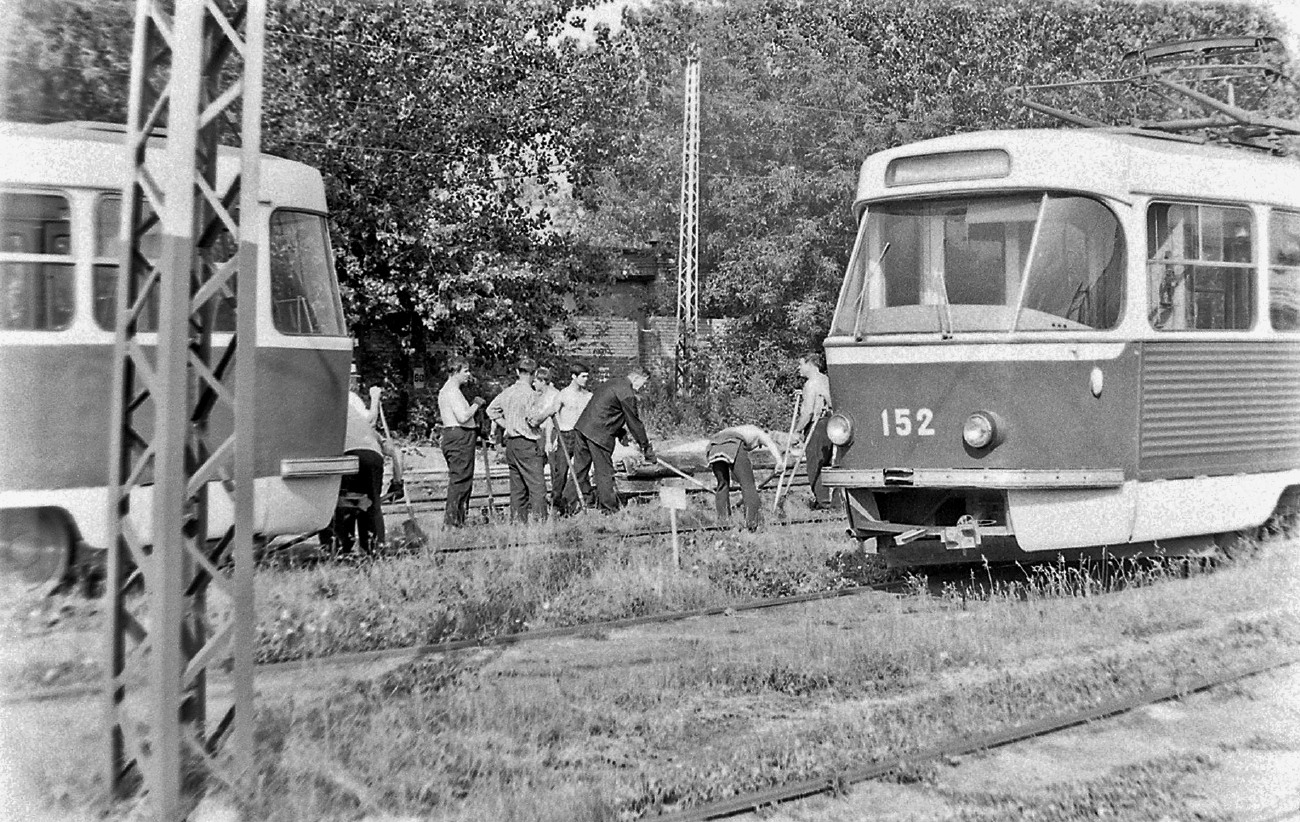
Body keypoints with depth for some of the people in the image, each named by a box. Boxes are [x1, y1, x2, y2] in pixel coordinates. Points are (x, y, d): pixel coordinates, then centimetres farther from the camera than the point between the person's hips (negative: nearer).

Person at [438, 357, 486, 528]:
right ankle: (452, 522, -9)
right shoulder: (453, 391, -14)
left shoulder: (446, 390, 20)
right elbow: (462, 417, -23)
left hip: (453, 436, 11)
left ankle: (452, 521, 16)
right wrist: (476, 404, -9)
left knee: (458, 481, 13)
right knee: (460, 480, -9)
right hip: (459, 437, -11)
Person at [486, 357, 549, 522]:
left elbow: (491, 410, 20)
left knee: (517, 487, 11)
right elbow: (534, 419, -19)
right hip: (528, 444, -8)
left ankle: (518, 521, 11)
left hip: (511, 443, 8)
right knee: (537, 486, -8)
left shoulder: (507, 392, 10)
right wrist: (547, 411, -2)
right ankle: (539, 520, -14)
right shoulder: (530, 394, -13)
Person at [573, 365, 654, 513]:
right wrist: (646, 447, 0)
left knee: (579, 468, 12)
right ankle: (609, 510, 4)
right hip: (599, 433, -9)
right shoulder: (627, 393, -11)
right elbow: (634, 422, -8)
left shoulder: (612, 384, 19)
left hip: (583, 427, 9)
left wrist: (622, 435, 26)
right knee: (604, 472, -2)